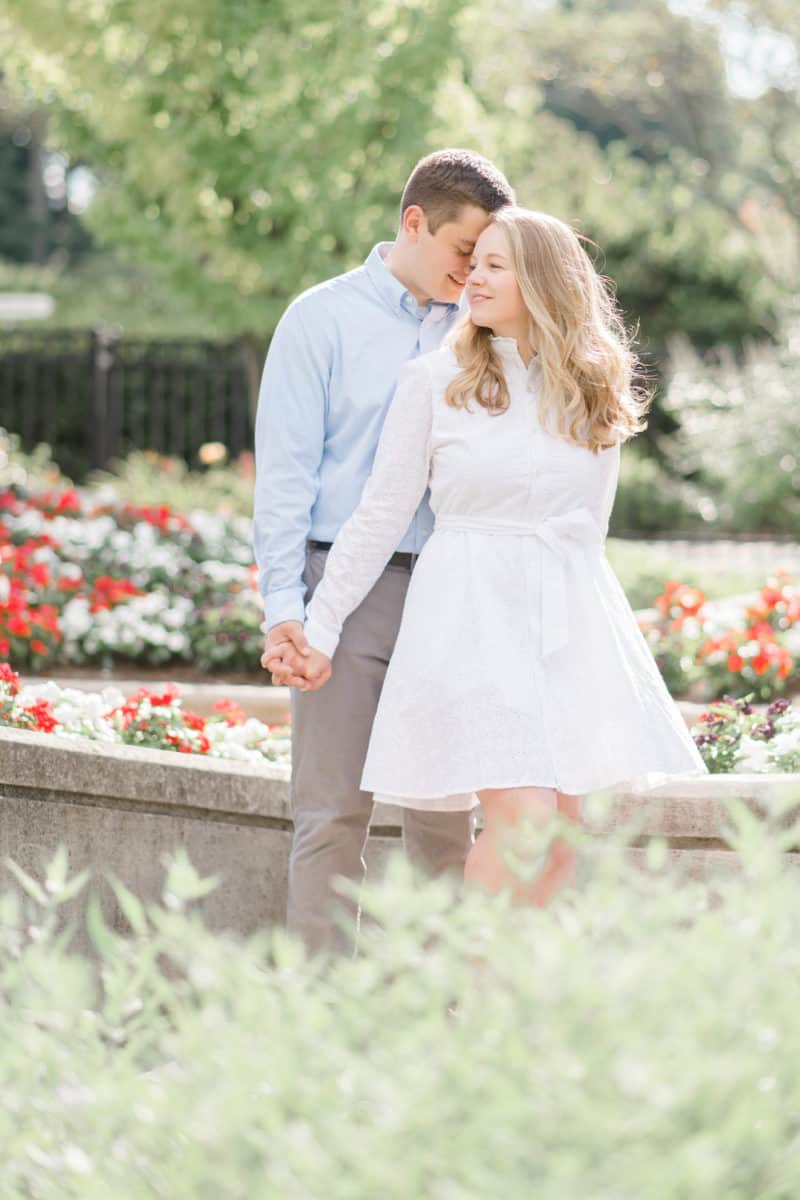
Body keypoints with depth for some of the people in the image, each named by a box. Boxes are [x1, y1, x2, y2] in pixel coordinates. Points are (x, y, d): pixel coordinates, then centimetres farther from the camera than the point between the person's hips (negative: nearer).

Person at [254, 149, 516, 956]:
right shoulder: (324, 319, 3)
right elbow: (284, 468, 0)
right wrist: (283, 607, -10)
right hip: (351, 585, -3)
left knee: (446, 814, 5)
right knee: (334, 811, -4)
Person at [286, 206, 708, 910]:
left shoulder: (594, 390, 10)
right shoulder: (435, 380, 1)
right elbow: (381, 516, 3)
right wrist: (321, 628, 2)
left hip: (572, 617, 4)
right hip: (473, 612, -4)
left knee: (561, 837, 1)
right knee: (522, 821, -18)